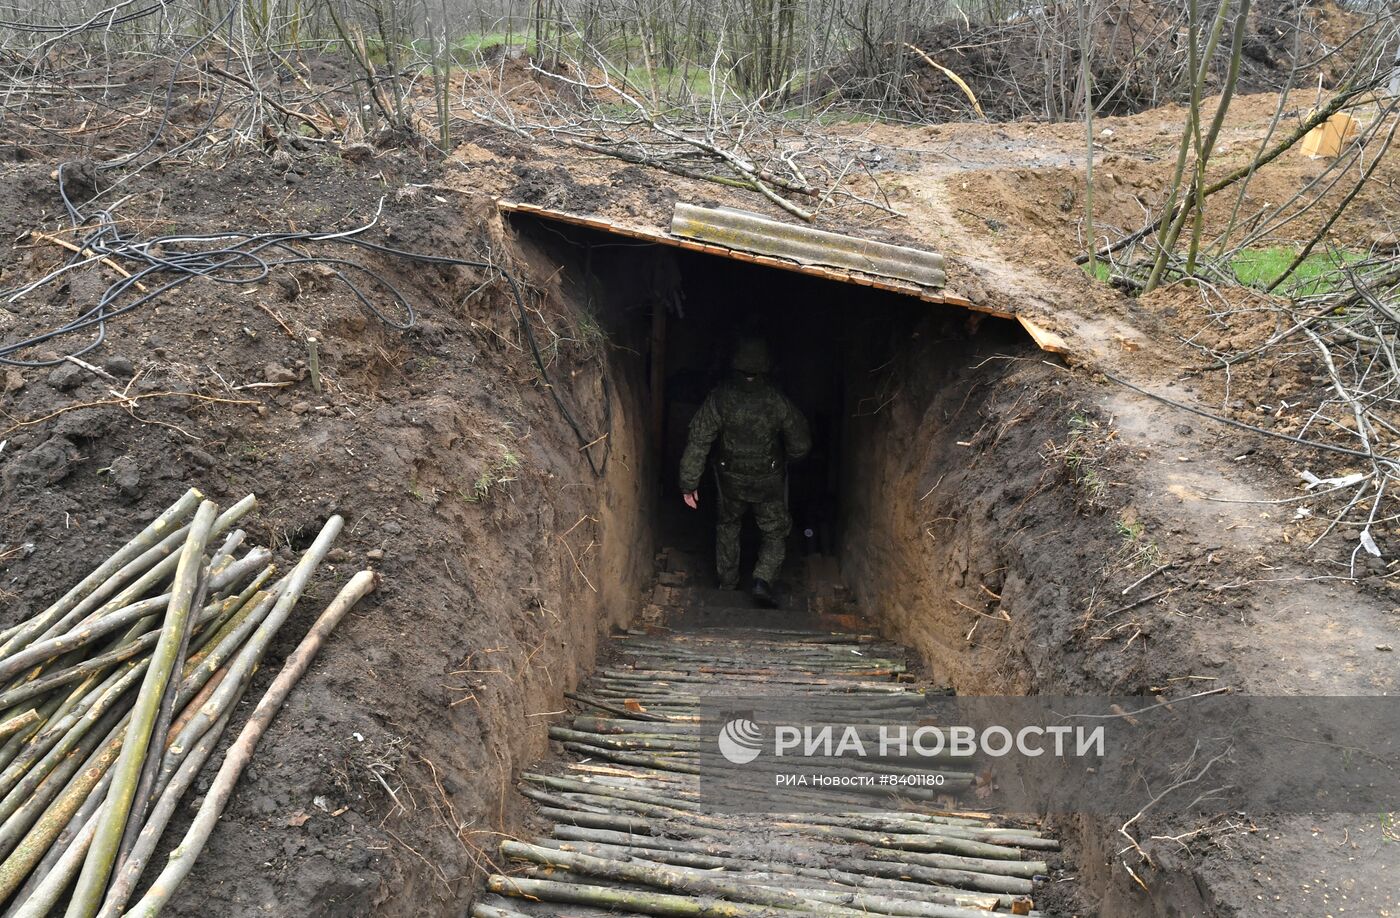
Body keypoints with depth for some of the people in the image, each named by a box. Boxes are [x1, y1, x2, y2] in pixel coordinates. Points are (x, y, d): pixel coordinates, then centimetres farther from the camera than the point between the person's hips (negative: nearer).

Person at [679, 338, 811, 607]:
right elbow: (801, 445, -8)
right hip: (768, 481, -1)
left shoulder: (719, 398, -17)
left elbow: (698, 442, -15)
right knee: (776, 532, 16)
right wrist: (784, 460, 14)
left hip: (730, 478, 2)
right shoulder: (777, 401, -18)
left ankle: (727, 584, 33)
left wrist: (689, 483, -6)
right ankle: (763, 579, -3)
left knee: (728, 525, 25)